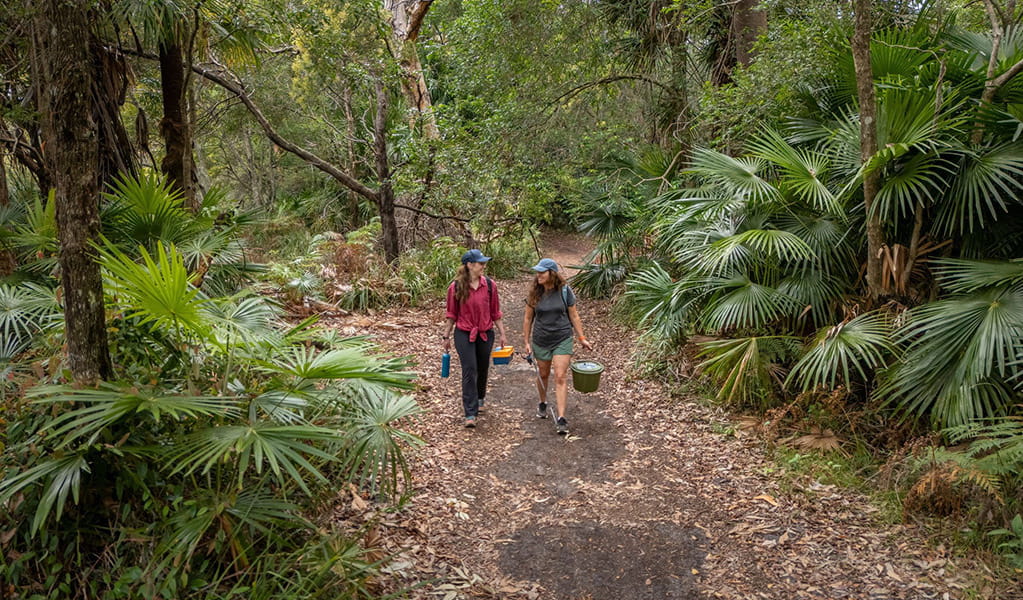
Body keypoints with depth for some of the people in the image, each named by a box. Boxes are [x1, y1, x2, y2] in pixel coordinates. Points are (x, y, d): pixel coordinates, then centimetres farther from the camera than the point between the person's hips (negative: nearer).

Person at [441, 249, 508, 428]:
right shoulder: (456, 287, -9)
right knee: (469, 371, -9)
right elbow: (451, 314, 1)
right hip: (464, 334, -3)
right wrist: (446, 336, 5)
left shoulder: (490, 285, -2)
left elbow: (495, 312, 6)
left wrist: (502, 333, 6)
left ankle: (479, 399, 43)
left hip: (485, 334, 3)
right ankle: (470, 414, -7)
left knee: (482, 370, 16)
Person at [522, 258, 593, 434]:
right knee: (543, 374, 18)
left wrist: (582, 338, 0)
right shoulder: (534, 293, -4)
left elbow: (574, 316, 0)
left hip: (562, 340, -2)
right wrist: (527, 342, 3)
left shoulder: (564, 291, -8)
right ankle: (542, 403, 45)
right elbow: (528, 319, 3)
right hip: (541, 340, 2)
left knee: (561, 377, -9)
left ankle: (561, 418, -10)